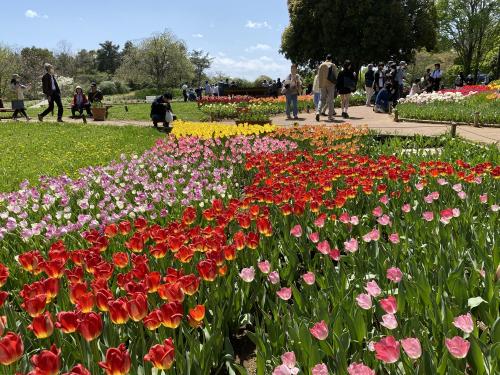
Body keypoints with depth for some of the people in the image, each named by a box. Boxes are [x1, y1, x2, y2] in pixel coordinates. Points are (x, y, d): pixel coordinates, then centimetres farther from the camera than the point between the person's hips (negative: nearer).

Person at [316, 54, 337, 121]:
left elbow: (319, 76, 4)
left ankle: (318, 112, -14)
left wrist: (319, 84, 11)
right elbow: (335, 76, -1)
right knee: (330, 100, 4)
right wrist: (334, 83, 11)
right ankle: (330, 116, 5)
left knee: (322, 99, 9)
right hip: (330, 84, -2)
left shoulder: (321, 65, 3)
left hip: (322, 85, 2)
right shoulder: (333, 65, -2)